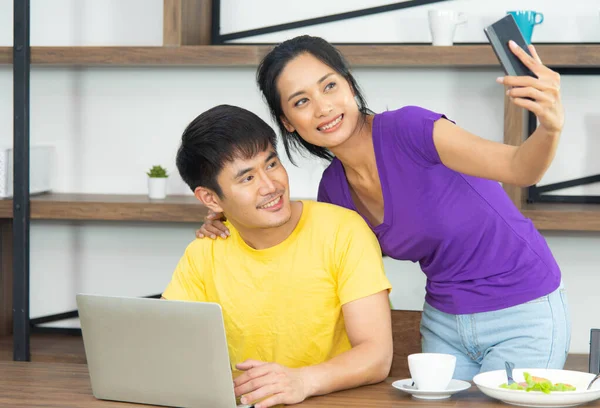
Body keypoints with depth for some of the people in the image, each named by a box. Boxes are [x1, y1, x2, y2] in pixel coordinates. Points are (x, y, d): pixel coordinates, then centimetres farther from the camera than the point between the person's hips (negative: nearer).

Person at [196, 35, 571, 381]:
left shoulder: (408, 129, -24)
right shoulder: (334, 188, -3)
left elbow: (518, 168, -34)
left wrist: (550, 128, -56)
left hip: (522, 312, -6)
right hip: (445, 319, 6)